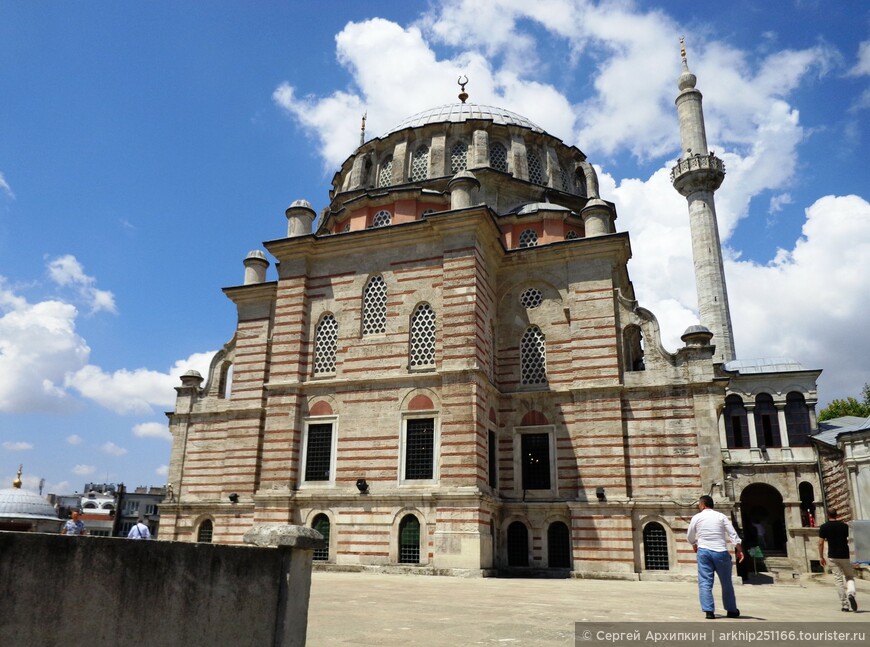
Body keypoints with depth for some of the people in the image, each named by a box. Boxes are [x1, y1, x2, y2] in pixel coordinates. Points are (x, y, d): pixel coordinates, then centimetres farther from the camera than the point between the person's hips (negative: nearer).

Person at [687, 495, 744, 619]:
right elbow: (733, 534, -5)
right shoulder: (721, 516, 5)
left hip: (704, 551, -1)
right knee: (726, 583, 16)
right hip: (720, 552, 1)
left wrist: (694, 545, 34)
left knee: (705, 582, 1)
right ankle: (732, 610, 27)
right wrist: (739, 550, -3)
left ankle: (709, 611, -8)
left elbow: (689, 537, 14)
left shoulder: (696, 518, 5)